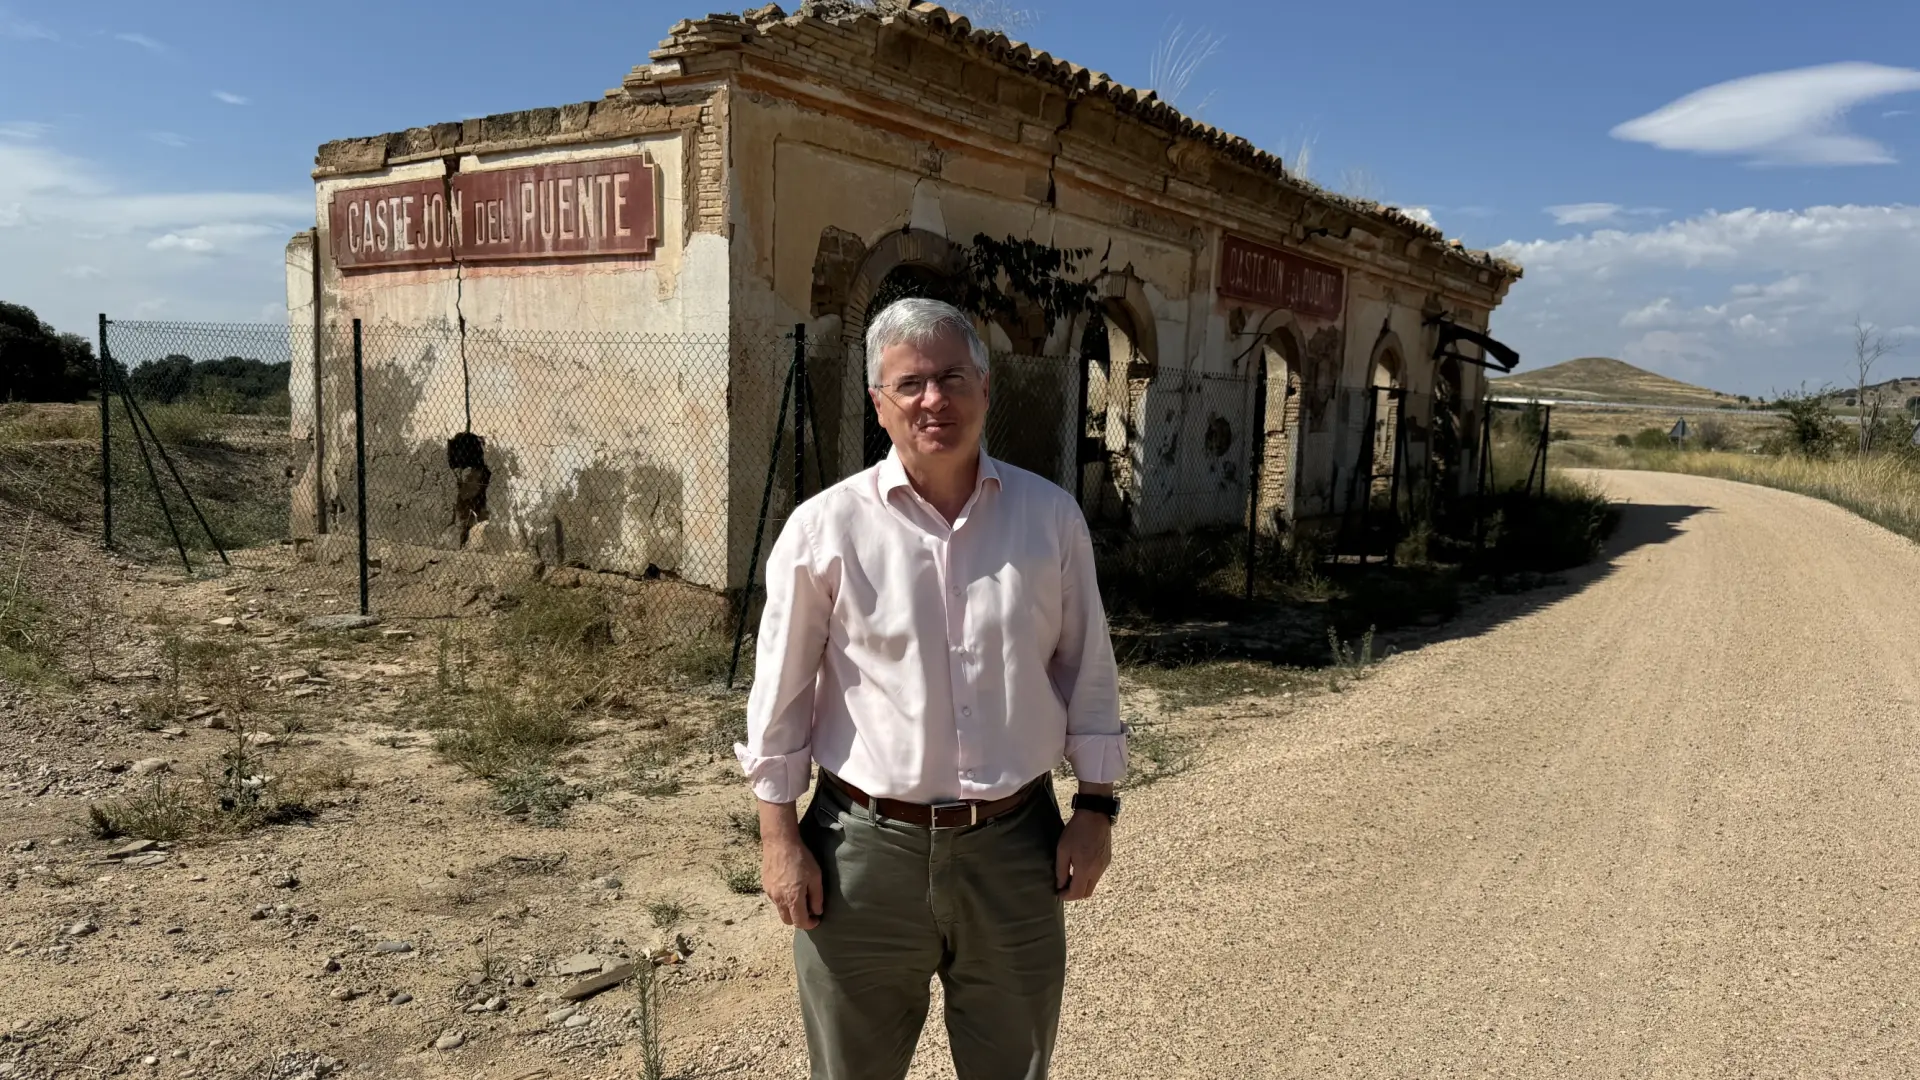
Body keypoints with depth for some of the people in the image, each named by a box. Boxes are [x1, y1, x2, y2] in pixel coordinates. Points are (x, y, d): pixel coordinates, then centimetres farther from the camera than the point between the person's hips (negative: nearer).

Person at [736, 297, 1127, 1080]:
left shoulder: (1052, 517, -1)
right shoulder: (825, 528, -8)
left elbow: (1088, 673, 5)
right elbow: (782, 693, -3)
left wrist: (1095, 809, 4)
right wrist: (779, 836, -3)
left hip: (1017, 843, 2)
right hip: (867, 846, -1)